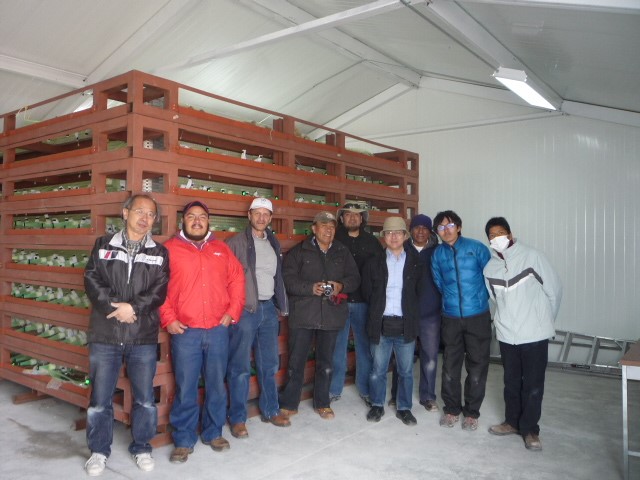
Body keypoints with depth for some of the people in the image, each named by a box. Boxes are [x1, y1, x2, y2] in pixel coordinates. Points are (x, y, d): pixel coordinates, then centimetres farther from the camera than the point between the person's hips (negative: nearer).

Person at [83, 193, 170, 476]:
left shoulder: (159, 253, 6)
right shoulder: (103, 246, 7)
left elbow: (160, 289, -3)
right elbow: (92, 280, -2)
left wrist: (134, 307, -17)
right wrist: (114, 307, -14)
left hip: (144, 338, 0)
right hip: (105, 335, 0)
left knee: (145, 399, 9)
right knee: (100, 399, 8)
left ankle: (141, 448, 28)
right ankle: (99, 450, 28)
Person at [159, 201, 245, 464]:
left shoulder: (221, 249, 11)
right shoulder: (169, 249, 1)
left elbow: (237, 279, 12)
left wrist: (233, 311, 3)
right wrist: (168, 319, -8)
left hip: (218, 329, 3)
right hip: (184, 331, -3)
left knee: (216, 385, 12)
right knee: (185, 388, 4)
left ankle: (213, 432, 29)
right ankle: (183, 440, 19)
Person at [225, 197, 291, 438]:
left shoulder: (274, 244, 14)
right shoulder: (235, 243, -4)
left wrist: (281, 305, 14)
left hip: (268, 308, 6)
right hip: (244, 310, -5)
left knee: (270, 364, 13)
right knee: (240, 367, 0)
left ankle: (270, 410, 27)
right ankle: (237, 418, 12)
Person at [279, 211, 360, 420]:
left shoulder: (343, 252, 11)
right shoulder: (299, 251, 1)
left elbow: (354, 278, 11)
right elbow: (288, 278, -8)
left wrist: (342, 286, -10)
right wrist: (311, 288, -20)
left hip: (332, 314, 3)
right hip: (303, 314, -3)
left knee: (326, 362, 13)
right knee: (296, 361, 4)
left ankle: (322, 403, 29)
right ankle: (289, 404, 19)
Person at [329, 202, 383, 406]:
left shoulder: (372, 242, 8)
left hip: (363, 302, 2)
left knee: (365, 346, 7)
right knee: (337, 346, 6)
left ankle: (365, 389, 21)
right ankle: (334, 389, 19)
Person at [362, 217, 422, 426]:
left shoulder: (415, 262, 2)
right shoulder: (374, 263, 4)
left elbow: (418, 291, 8)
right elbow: (367, 291, 9)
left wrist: (409, 311, 3)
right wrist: (378, 309, 4)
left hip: (405, 325, 0)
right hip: (381, 324, 0)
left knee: (406, 370, 10)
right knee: (378, 369, 10)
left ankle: (404, 408, 25)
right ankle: (377, 405, 26)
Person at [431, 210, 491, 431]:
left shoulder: (476, 248, -5)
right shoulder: (437, 254, 3)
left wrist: (480, 299, 5)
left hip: (478, 316, -2)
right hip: (451, 317, 2)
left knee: (477, 366, 6)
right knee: (450, 365, 8)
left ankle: (472, 412, 21)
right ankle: (451, 409, 25)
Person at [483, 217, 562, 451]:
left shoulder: (532, 257, -11)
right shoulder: (489, 267, 2)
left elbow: (554, 290, -5)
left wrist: (544, 320, 4)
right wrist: (506, 319, 9)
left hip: (534, 334, -4)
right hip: (506, 335, 4)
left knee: (533, 384, 5)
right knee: (511, 382, 16)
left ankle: (530, 429, 20)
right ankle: (512, 422, 33)